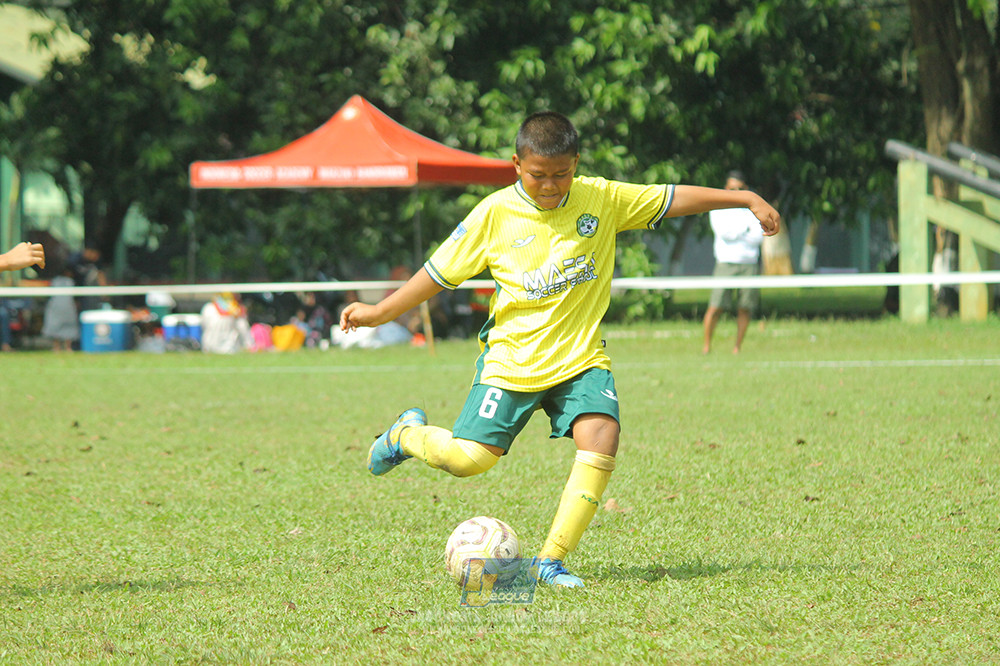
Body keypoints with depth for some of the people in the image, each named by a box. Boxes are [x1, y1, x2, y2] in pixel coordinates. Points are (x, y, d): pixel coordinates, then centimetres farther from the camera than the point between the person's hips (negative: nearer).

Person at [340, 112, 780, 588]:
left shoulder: (602, 199, -1)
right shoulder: (495, 213, -6)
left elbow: (673, 198, 5)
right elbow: (442, 271, 3)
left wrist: (747, 200, 2)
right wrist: (380, 312, 2)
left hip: (580, 357, 2)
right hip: (512, 358, -2)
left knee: (601, 435, -23)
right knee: (470, 458, -10)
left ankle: (552, 559, -13)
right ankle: (409, 434, 27)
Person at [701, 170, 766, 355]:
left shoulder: (752, 210, 11)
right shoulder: (718, 209, 7)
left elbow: (759, 237, -1)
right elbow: (724, 232, -9)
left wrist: (735, 233, -8)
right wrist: (745, 228, -3)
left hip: (749, 264, 2)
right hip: (725, 263, -2)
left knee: (745, 308, -2)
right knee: (716, 307, -9)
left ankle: (737, 347, 7)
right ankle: (706, 345, 2)